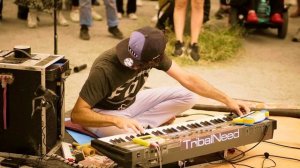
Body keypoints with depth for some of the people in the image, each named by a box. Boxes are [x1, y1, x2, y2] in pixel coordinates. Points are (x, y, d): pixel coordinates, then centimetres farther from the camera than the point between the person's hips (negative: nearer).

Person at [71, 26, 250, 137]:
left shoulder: (151, 54, -20)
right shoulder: (105, 69, -35)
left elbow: (187, 79, -15)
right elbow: (77, 114, -35)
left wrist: (227, 100, -18)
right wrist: (117, 120, -49)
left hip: (130, 103, 7)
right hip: (104, 113, -7)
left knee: (189, 96, -10)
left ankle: (134, 125, -11)